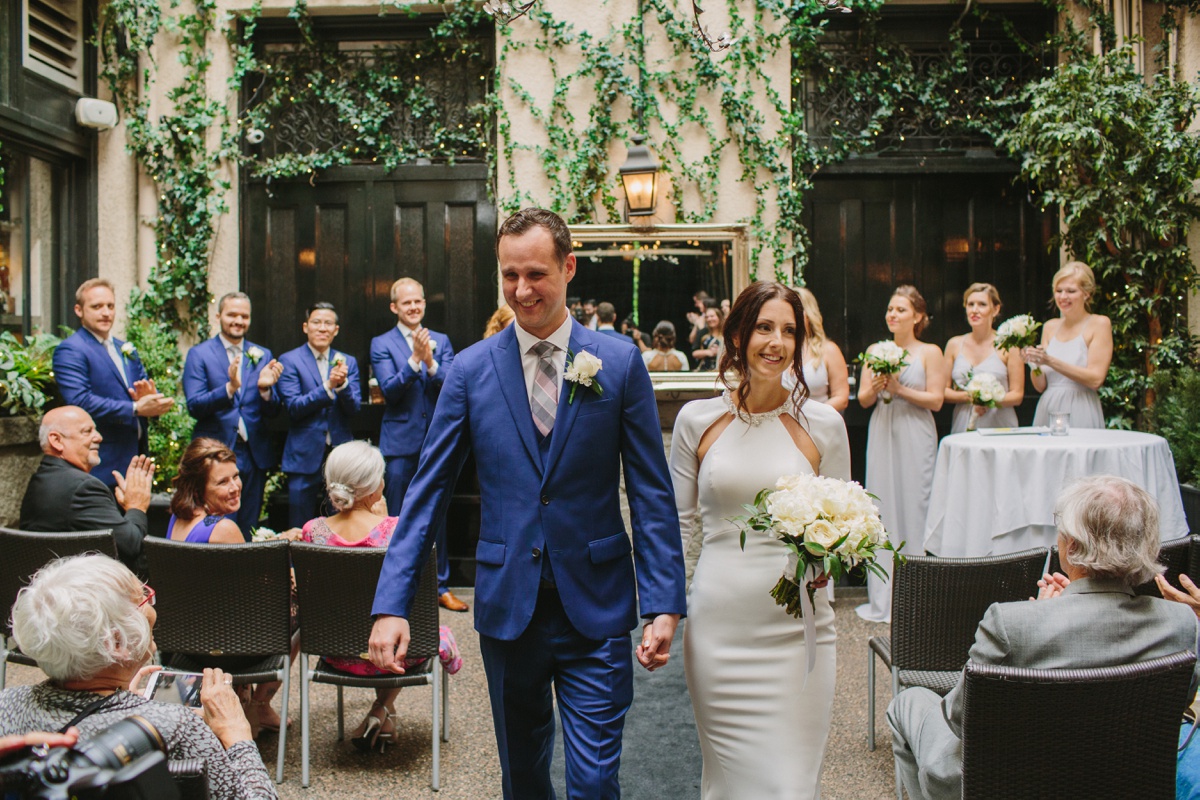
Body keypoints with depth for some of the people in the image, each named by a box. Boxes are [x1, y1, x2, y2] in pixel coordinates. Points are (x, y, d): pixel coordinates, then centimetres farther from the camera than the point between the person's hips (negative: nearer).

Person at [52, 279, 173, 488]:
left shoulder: (127, 350, 19)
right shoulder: (70, 351, -6)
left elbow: (148, 394, 15)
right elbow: (80, 402, -19)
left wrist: (151, 398, -10)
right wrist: (136, 408, -20)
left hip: (135, 460, 7)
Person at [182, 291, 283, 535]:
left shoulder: (262, 356, 10)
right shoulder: (199, 354, 0)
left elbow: (272, 412, 6)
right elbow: (194, 407, -10)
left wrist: (265, 388, -15)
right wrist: (229, 387, -24)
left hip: (254, 457, 3)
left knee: (249, 532, 10)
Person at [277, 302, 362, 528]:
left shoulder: (348, 362, 10)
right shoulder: (289, 361, 0)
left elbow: (354, 408, 1)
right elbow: (293, 407, -10)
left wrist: (342, 383, -19)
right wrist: (328, 386, -22)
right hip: (304, 456, -3)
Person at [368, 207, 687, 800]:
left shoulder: (619, 362, -3)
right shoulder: (470, 369, 0)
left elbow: (652, 492, -2)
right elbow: (428, 491, 0)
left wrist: (663, 605, -9)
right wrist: (391, 605, -8)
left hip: (596, 611, -2)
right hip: (506, 607, 2)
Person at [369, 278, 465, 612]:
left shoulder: (441, 341, 7)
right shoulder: (381, 344, 0)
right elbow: (389, 391, -12)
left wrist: (430, 363, -23)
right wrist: (415, 360, -24)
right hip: (400, 443, -2)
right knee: (397, 519, 6)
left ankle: (441, 586, 20)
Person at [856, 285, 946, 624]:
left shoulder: (930, 352, 1)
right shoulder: (875, 351, 11)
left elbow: (935, 399, -5)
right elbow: (863, 399, 11)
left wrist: (899, 389, -13)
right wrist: (875, 387, -9)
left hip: (915, 436, -3)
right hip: (882, 434, 4)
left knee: (913, 506, -4)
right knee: (882, 508, 3)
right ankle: (883, 596, 11)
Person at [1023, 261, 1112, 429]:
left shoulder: (1100, 324, -1)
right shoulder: (1050, 327, 11)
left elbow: (1095, 379, -12)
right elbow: (1040, 386, 9)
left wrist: (1050, 361, -18)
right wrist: (1033, 363, -10)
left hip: (1080, 415, -4)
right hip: (1047, 412, 4)